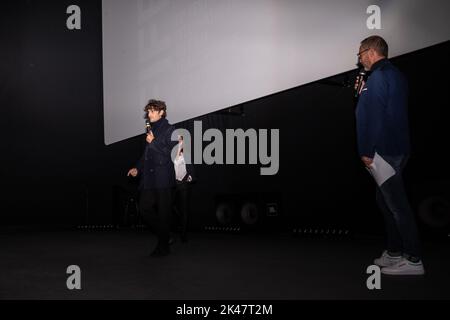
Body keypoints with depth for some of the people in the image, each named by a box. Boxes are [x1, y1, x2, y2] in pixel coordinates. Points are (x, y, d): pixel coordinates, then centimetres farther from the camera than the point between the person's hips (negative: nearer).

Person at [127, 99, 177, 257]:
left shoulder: (169, 130, -6)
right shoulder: (152, 130, 15)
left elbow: (172, 153, -16)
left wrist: (154, 142, -14)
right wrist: (137, 168, 14)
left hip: (164, 180, -7)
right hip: (149, 179, 7)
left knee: (163, 213, 0)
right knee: (144, 209, 7)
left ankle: (163, 246, 14)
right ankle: (164, 234, 26)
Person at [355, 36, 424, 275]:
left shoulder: (377, 78, -14)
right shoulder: (396, 75, 17)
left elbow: (369, 117, -20)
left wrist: (365, 151, -18)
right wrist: (363, 95, 14)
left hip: (384, 150, -10)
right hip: (399, 147, 10)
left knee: (397, 204, -5)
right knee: (386, 200, 17)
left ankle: (413, 260, 1)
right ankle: (394, 253, 25)